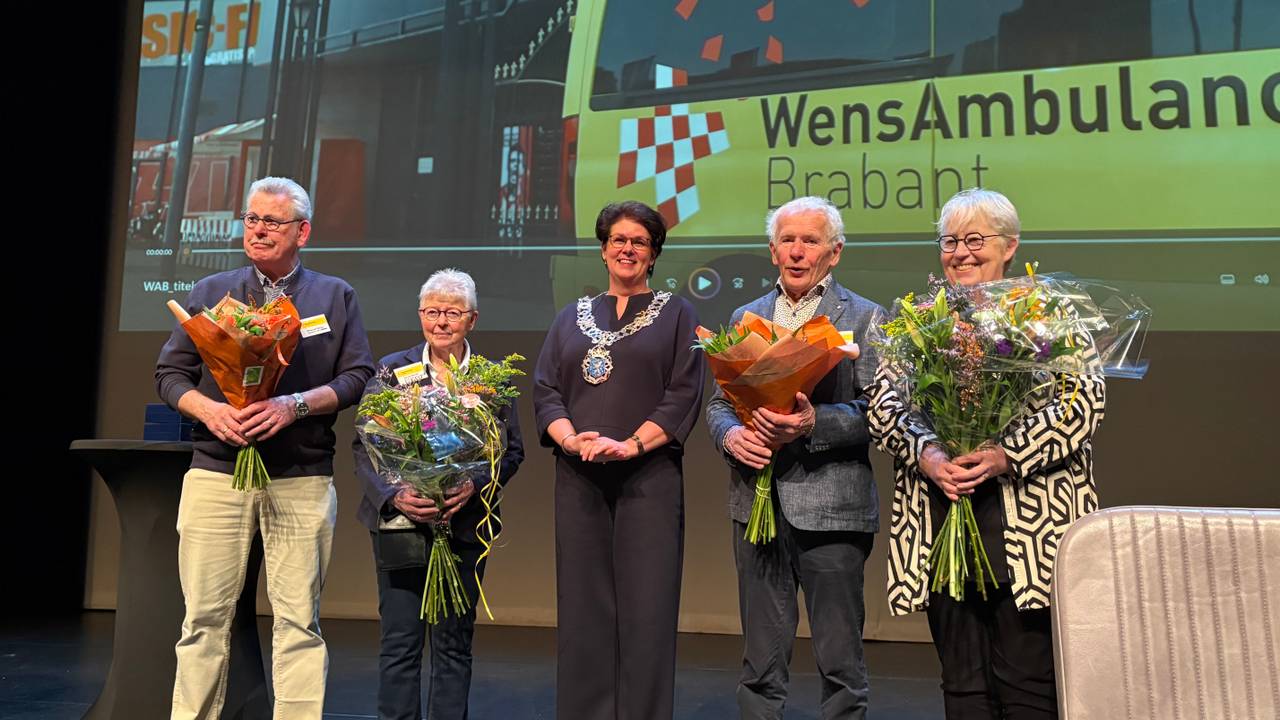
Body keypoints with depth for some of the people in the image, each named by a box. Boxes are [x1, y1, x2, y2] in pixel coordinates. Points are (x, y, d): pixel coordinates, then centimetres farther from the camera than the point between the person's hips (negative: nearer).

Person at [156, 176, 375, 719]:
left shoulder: (335, 296, 10)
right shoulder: (210, 292, 15)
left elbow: (357, 378, 2)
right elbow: (170, 372, 12)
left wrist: (294, 405, -13)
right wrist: (210, 410, -8)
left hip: (302, 480, -1)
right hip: (216, 471, 2)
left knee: (299, 618, 0)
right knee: (206, 616, 3)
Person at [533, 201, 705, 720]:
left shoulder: (675, 314, 9)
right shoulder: (571, 318, 17)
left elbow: (683, 394, -2)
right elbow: (545, 390, 8)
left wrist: (632, 444, -15)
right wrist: (570, 438, -11)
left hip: (650, 477, -2)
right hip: (578, 478, 3)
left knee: (646, 607, -3)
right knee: (583, 604, 4)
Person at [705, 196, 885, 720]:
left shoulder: (864, 317, 2)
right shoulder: (745, 317, 15)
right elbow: (719, 403, 14)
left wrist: (815, 423, -21)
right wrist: (731, 435, -7)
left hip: (830, 505, -3)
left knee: (840, 663, 6)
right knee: (761, 662, 13)